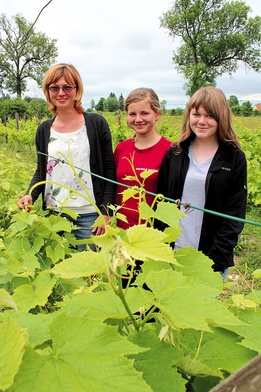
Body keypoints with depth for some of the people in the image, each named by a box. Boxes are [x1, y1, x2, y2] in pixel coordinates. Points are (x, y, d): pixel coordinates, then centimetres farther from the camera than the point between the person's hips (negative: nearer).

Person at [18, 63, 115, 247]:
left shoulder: (97, 123, -4)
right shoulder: (44, 130, 7)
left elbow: (109, 170, -3)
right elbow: (41, 171, 15)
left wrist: (105, 213, -9)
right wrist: (30, 195, -5)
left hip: (89, 215, -3)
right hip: (53, 214, 4)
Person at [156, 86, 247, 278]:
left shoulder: (235, 159, -3)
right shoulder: (174, 155, 3)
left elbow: (235, 214, -5)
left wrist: (216, 259, -12)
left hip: (211, 255, -2)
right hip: (173, 253, 2)